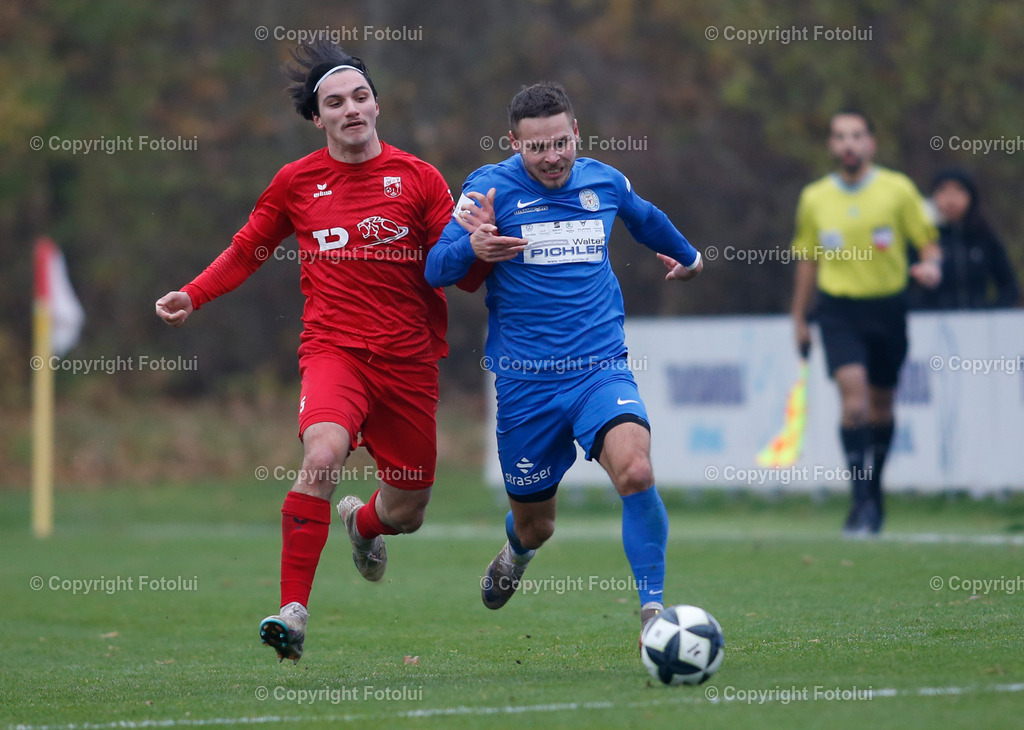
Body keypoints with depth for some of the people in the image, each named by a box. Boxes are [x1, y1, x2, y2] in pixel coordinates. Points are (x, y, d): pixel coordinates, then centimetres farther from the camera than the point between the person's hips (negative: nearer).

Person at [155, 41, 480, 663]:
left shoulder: (418, 179, 4)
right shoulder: (296, 182, 6)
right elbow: (248, 250, 20)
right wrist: (194, 295, 6)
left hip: (408, 361, 2)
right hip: (334, 348, -1)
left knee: (407, 513, 9)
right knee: (323, 455, -32)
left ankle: (363, 522, 49)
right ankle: (294, 612, -28)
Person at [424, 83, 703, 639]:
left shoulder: (604, 182, 6)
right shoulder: (490, 187, -4)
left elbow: (645, 219, 29)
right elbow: (435, 269, -9)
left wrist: (686, 255, 47)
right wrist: (472, 247, -31)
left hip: (601, 368, 1)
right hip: (525, 381, -1)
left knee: (636, 472, -27)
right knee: (534, 525, 9)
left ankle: (653, 611, -18)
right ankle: (517, 552, 48)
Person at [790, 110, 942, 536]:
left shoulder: (897, 189, 0)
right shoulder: (815, 198, 6)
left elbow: (928, 243, 3)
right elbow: (807, 260, 16)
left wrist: (931, 267, -19)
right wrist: (799, 318, 18)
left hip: (887, 307, 0)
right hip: (838, 309, 0)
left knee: (881, 408, 9)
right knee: (853, 399, -18)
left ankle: (874, 490, 30)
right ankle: (862, 501, -15)